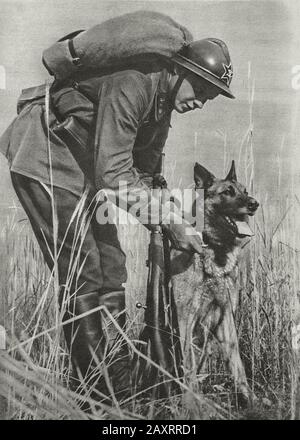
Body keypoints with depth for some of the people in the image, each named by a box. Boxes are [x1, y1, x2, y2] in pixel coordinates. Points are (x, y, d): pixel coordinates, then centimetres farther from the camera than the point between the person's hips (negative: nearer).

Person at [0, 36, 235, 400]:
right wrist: (167, 223, -28)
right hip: (41, 155, -9)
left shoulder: (163, 100, 5)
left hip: (84, 165, 9)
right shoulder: (130, 84, -25)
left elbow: (144, 172, 11)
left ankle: (118, 386, 17)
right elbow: (113, 173, -32)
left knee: (111, 268, 4)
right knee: (83, 274, -12)